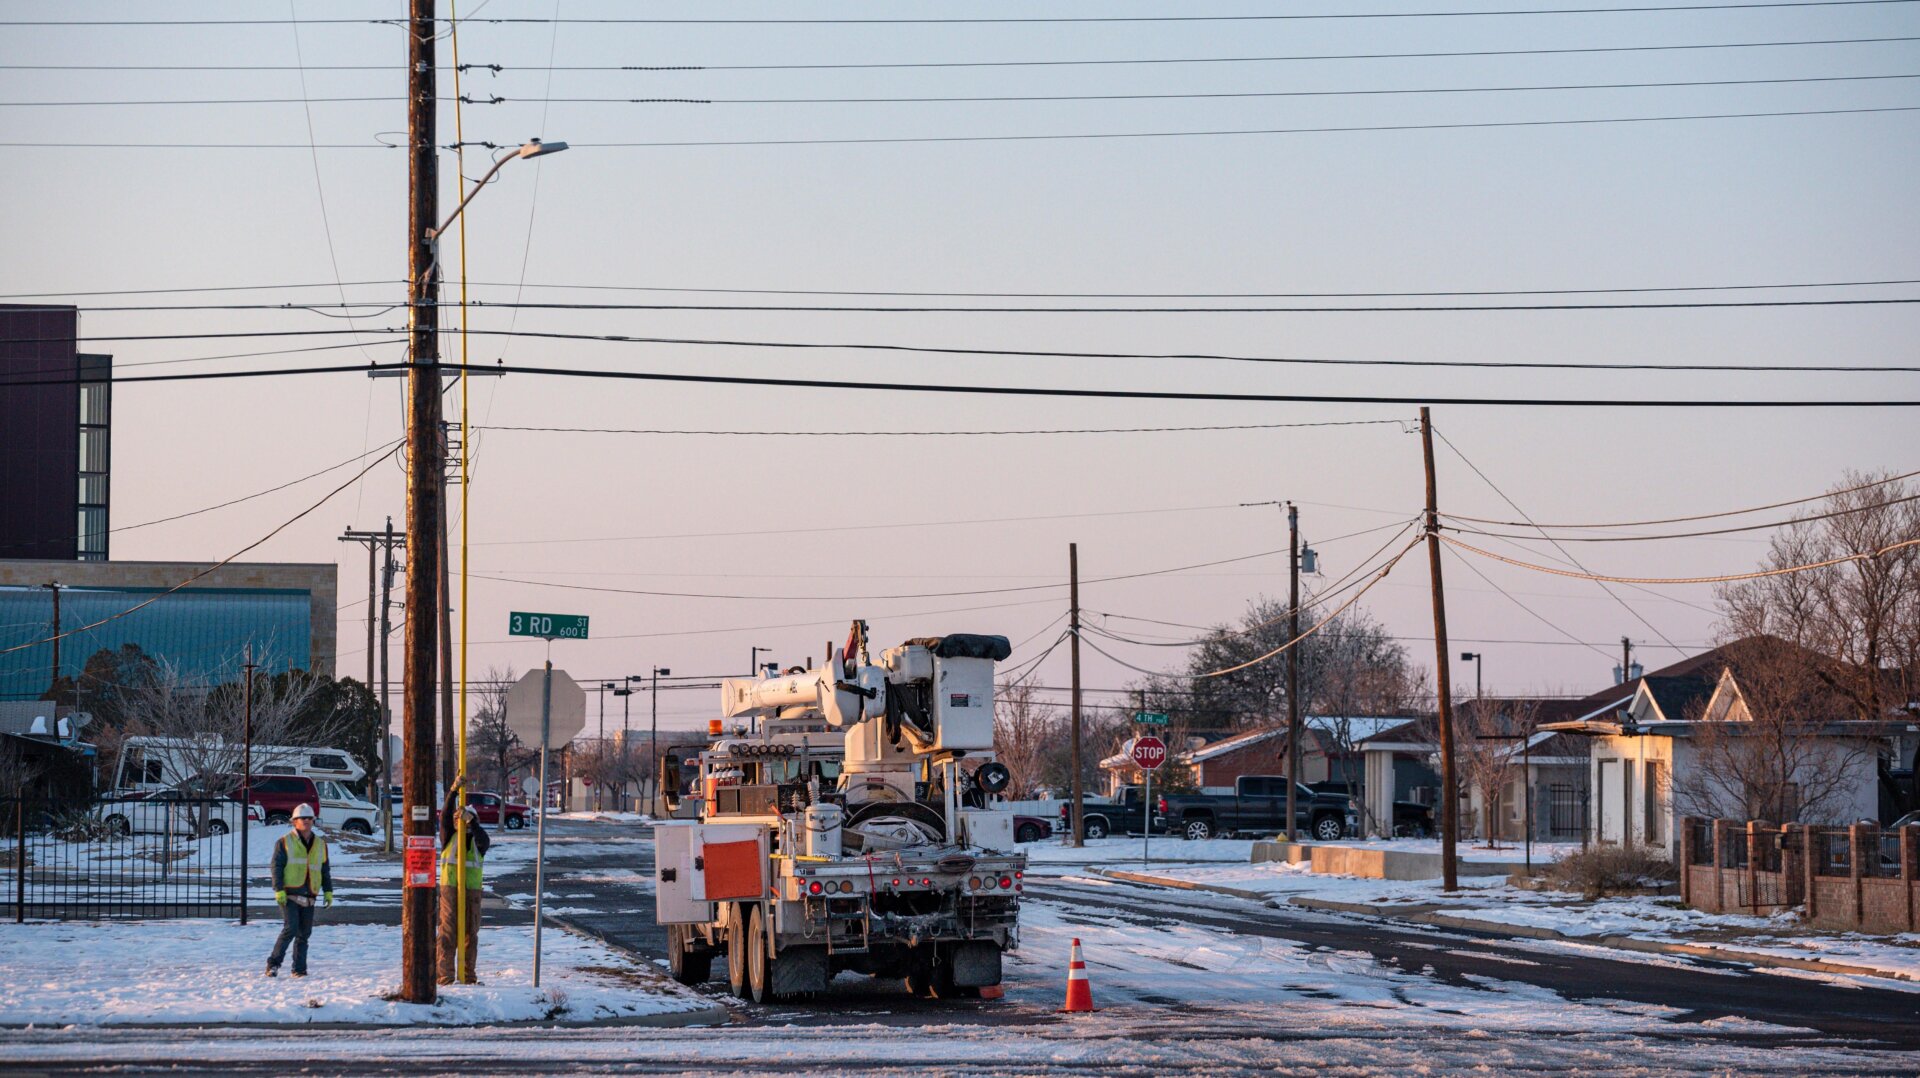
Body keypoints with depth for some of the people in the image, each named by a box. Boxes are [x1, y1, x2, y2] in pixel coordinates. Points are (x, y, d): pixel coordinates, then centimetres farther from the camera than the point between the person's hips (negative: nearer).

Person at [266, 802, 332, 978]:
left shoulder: (320, 844, 16)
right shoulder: (285, 842, 3)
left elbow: (325, 870, 21)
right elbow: (276, 867, -2)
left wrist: (328, 891, 12)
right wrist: (279, 890, -12)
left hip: (308, 897, 5)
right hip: (289, 895, -5)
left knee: (304, 934, 4)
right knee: (291, 928, -17)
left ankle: (299, 969, 10)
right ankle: (273, 963, -9)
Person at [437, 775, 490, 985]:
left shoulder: (477, 840, 9)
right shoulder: (449, 836, 6)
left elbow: (484, 839, -15)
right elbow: (445, 815, -8)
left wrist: (471, 820, -30)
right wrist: (454, 790, -20)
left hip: (472, 889, 2)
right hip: (449, 886, -2)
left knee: (471, 932, 7)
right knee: (448, 930, -7)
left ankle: (468, 975, 15)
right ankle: (445, 975, -10)